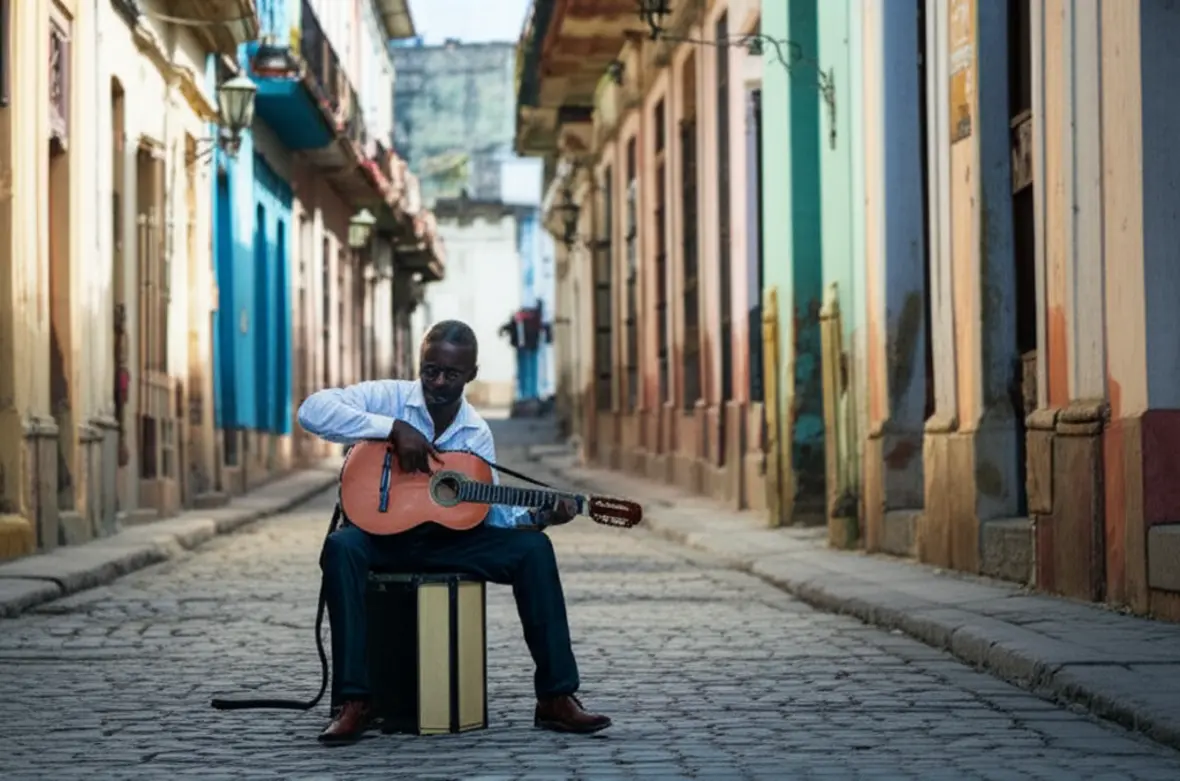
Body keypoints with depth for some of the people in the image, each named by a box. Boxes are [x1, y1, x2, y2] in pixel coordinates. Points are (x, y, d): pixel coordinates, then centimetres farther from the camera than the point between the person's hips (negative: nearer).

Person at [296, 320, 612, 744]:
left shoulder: (476, 432, 4)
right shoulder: (389, 398, -8)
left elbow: (490, 509, 3)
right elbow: (313, 409, -23)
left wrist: (538, 516, -18)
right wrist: (393, 428, -28)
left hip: (446, 537, 3)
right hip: (381, 532, -3)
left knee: (532, 547, -17)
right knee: (341, 546, -38)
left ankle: (556, 698, -18)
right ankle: (353, 703, -37)